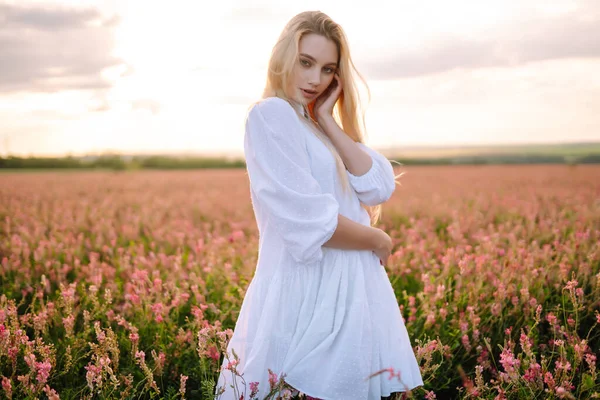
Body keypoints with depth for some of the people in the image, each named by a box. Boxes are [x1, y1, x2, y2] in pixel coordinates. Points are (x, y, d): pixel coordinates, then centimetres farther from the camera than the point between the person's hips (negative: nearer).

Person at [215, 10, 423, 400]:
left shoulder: (323, 128, 15)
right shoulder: (270, 115, -11)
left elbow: (380, 189, 1)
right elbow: (310, 223, -20)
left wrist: (328, 122, -2)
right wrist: (378, 240, -5)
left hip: (351, 287, 8)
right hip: (307, 290, -8)